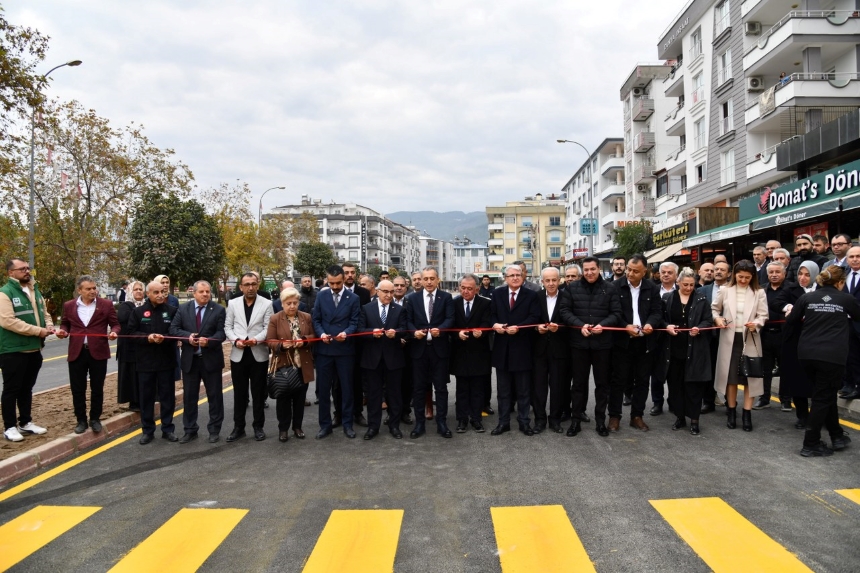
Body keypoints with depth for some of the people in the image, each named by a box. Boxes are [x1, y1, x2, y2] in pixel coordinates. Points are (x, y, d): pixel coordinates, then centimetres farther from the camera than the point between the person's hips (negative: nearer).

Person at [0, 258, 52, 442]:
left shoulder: (34, 291, 14)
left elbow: (43, 313, 22)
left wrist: (48, 325, -1)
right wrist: (38, 331, -21)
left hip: (34, 350, 7)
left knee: (27, 388, 16)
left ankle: (25, 423, 26)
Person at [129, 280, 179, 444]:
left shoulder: (172, 311, 1)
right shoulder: (138, 312, 3)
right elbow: (132, 332, -1)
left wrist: (164, 338, -21)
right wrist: (147, 337, -17)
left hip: (166, 360, 0)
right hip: (145, 361, 0)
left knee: (167, 395, 7)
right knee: (146, 396, 7)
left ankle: (167, 429, 18)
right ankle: (147, 430, 18)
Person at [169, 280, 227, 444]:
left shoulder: (219, 310, -3)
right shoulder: (183, 309, 4)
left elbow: (222, 332, -9)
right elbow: (174, 328, 1)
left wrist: (209, 341, -26)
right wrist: (187, 336, -16)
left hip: (211, 359, -2)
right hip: (189, 359, 2)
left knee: (214, 395, 5)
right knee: (189, 396, 9)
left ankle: (214, 430, 17)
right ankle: (190, 430, 21)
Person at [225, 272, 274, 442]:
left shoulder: (267, 304, 0)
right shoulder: (233, 303, 6)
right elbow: (227, 327, 6)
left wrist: (256, 339, -21)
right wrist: (235, 340, -12)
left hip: (259, 354, -2)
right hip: (238, 355, 2)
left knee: (258, 393, 7)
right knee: (239, 393, 9)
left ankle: (258, 427, 18)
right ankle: (238, 427, 20)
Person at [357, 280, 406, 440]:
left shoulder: (399, 309, 5)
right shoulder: (366, 308, 4)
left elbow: (404, 329, -4)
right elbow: (360, 329, -3)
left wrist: (395, 332, -25)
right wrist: (372, 332, -21)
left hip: (393, 356, 1)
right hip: (372, 356, 0)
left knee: (394, 392, 8)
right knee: (373, 392, 7)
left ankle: (394, 425, 19)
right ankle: (373, 426, 16)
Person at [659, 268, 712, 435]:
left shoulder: (701, 298, 1)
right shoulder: (667, 298, 3)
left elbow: (708, 320, 2)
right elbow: (660, 319, 8)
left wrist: (699, 328, -17)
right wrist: (667, 327, -12)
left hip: (694, 349, -2)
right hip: (673, 348, 2)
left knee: (693, 384, 2)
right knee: (675, 383, 8)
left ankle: (694, 419, 11)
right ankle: (679, 416, 21)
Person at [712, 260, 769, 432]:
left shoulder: (759, 293, 1)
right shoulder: (725, 291, 3)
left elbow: (763, 315, -4)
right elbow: (714, 308, 12)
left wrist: (756, 323, -25)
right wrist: (717, 318, -8)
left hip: (750, 339, -1)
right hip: (730, 339, 1)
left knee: (750, 376, 1)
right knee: (730, 376, 7)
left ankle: (747, 414, 9)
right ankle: (731, 412, 19)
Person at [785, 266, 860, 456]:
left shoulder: (807, 297, 8)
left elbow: (791, 320, 14)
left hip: (807, 353, 3)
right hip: (833, 355, -3)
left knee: (826, 394, 21)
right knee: (822, 398, 4)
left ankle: (837, 436, 29)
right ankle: (810, 444, 7)